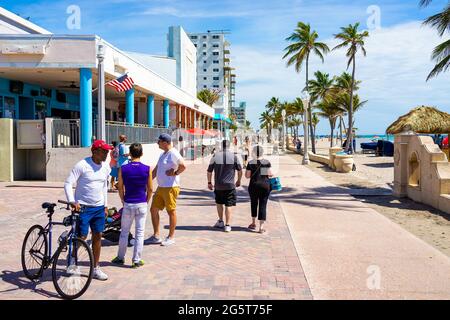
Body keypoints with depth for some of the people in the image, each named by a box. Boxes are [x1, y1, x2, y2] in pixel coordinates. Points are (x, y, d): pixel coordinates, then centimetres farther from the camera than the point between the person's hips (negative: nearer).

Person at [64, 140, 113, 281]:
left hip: (99, 208, 6)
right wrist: (72, 201, -26)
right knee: (81, 237, -4)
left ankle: (96, 269, 19)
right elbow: (68, 183, -14)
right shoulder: (82, 165, -13)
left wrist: (105, 206, 17)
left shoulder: (106, 167, 6)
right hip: (83, 207, -6)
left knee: (98, 236, 8)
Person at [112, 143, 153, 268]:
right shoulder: (147, 169, -6)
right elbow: (150, 189, 0)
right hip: (142, 205, 0)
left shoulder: (123, 169, -5)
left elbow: (120, 188, 2)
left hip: (128, 205, 0)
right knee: (140, 233, 7)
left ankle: (121, 257, 28)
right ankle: (136, 260, 12)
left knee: (124, 232, 15)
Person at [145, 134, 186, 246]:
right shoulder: (163, 154, 16)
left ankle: (171, 237, 14)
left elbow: (183, 166, -28)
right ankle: (156, 236, 19)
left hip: (170, 187, -10)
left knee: (171, 211, 2)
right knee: (153, 209, 10)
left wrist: (175, 173, -14)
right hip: (161, 187, 10)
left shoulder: (173, 153, -15)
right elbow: (156, 169, 21)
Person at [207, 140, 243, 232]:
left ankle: (220, 221, 26)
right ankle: (227, 225, 1)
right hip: (230, 185, -1)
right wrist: (239, 181, 20)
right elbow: (240, 170, 5)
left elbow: (209, 171, 3)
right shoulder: (234, 156, -2)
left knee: (219, 203, 21)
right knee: (228, 205, 2)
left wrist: (209, 182, 15)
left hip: (218, 186, 1)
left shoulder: (215, 156, -1)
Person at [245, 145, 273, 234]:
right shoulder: (267, 162, -3)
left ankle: (253, 223, 28)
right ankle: (261, 227, 1)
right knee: (263, 205, 3)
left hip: (254, 185, 0)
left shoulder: (251, 163, -6)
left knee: (254, 203, 19)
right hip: (265, 185, 0)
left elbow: (247, 176, -6)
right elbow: (269, 174, -6)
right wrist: (271, 174, 15)